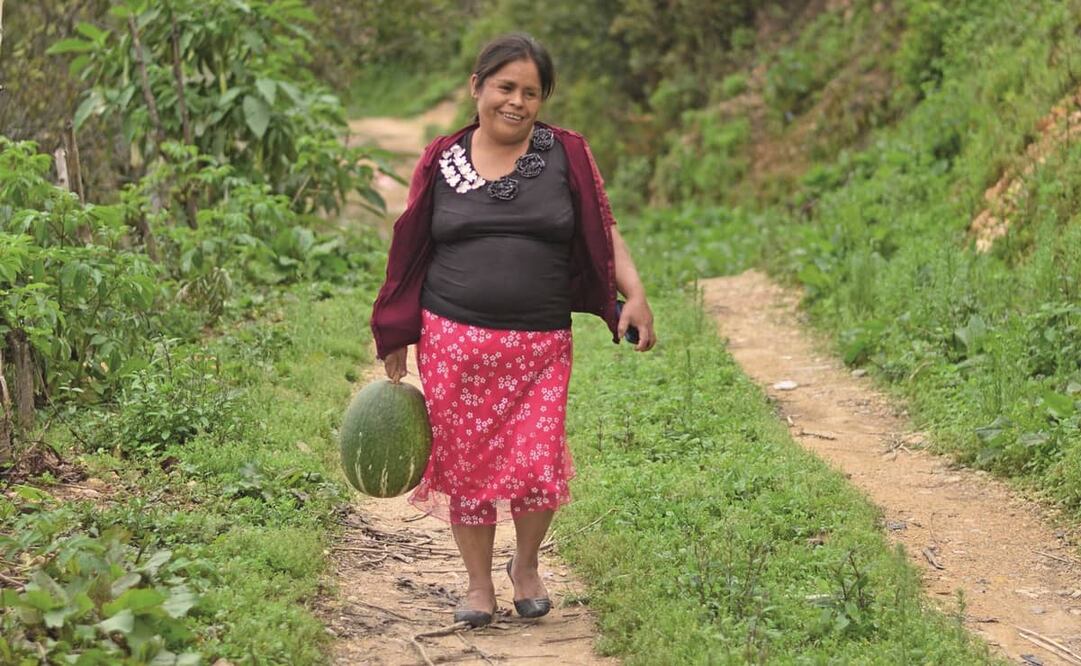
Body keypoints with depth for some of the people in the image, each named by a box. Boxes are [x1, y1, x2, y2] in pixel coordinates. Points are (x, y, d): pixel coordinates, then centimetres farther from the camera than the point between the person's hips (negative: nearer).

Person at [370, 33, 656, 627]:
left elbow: (603, 231, 6)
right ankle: (479, 583, 22)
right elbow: (410, 251, 11)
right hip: (453, 339, 1)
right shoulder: (442, 161, 5)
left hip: (539, 343, -1)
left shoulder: (566, 154, 3)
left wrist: (634, 294, -9)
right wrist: (394, 338, 11)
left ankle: (526, 564, 22)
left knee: (537, 463, -7)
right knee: (466, 463, 4)